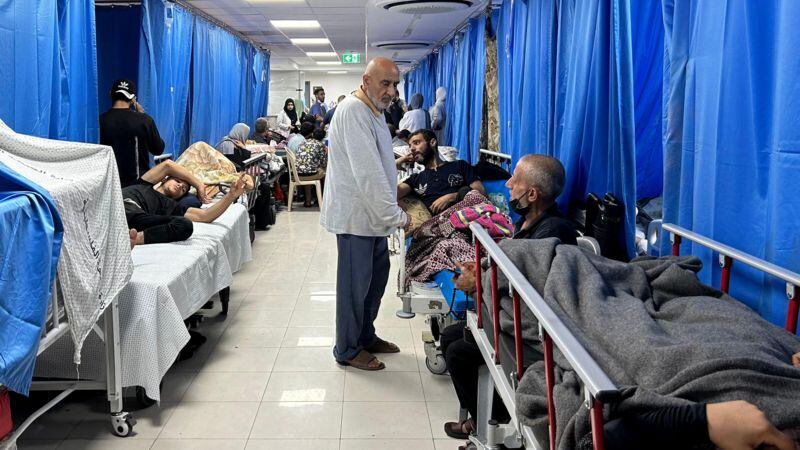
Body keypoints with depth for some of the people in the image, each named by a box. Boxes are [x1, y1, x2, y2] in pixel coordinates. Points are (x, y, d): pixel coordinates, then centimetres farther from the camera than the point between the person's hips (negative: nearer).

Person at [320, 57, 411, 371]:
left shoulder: (374, 111, 14)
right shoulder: (353, 111, -19)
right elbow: (368, 173, -25)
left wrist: (390, 210, 12)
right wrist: (396, 215, -22)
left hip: (373, 213, 10)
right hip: (355, 214, -10)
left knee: (376, 275, 18)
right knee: (355, 283, 1)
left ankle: (366, 336, 34)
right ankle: (347, 350, 16)